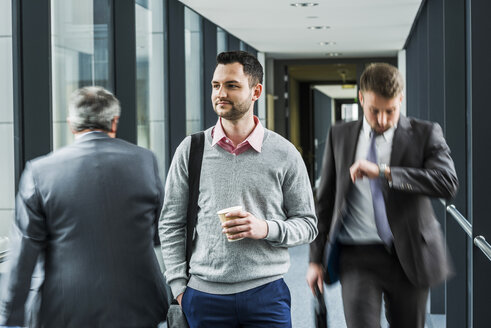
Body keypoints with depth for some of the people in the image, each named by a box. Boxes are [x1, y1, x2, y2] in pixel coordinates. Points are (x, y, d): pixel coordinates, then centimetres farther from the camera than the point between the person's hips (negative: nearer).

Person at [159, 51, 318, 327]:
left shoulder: (284, 154, 2)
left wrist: (266, 229, -13)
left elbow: (308, 224, 6)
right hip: (204, 295, 1)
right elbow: (171, 225, 8)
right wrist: (179, 287, 1)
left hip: (266, 294, 0)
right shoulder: (191, 150, 4)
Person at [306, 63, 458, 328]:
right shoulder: (340, 136, 7)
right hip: (358, 257, 0)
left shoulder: (425, 134, 0)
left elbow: (448, 184, -17)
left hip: (408, 256, 0)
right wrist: (316, 258, 8)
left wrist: (383, 172, -23)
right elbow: (325, 199, 11)